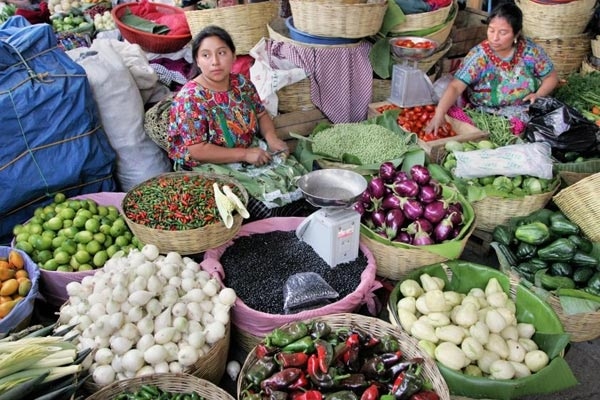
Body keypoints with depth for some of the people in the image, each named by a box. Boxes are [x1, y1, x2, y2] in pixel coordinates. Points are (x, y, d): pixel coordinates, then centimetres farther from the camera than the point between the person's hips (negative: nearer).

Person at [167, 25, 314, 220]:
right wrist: (245, 154, -23)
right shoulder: (190, 98, -18)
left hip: (253, 154, 7)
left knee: (298, 179, -9)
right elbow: (196, 151, -22)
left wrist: (271, 138, -7)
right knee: (269, 196, -23)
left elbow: (261, 114, 15)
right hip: (211, 166, -6)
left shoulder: (242, 83, 1)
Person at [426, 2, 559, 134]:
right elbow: (455, 87, -27)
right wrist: (439, 113, -44)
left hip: (527, 114, 3)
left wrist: (538, 95, -14)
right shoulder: (479, 56, -16)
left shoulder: (530, 50, -7)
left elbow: (552, 76, 6)